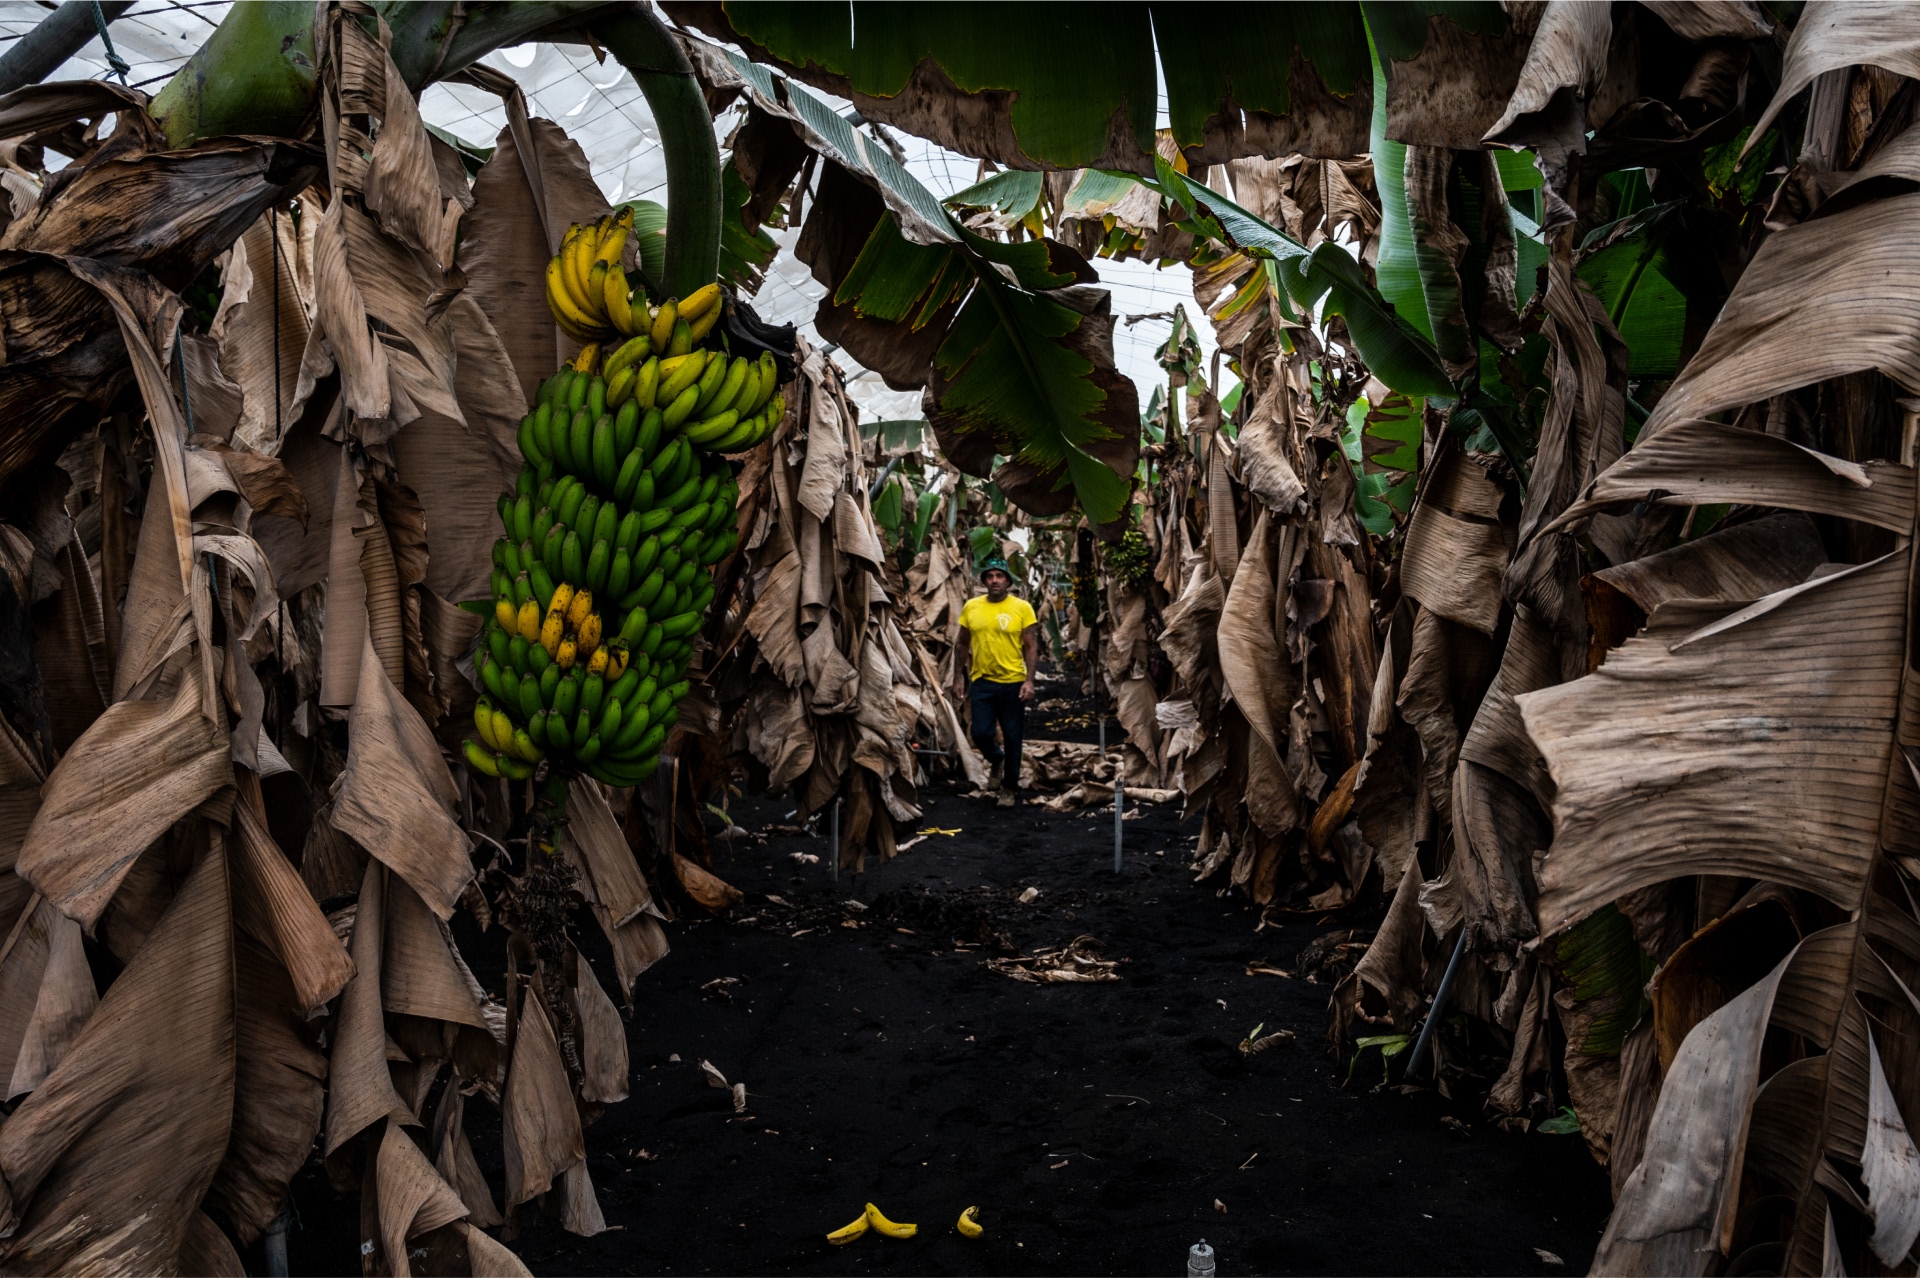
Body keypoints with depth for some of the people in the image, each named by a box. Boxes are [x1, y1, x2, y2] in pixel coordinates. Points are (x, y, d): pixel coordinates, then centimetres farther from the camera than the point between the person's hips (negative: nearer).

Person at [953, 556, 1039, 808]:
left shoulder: (1022, 608, -4)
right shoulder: (971, 607, 2)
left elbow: (1031, 647, -4)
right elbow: (963, 645, 11)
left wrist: (1029, 681, -12)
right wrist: (958, 677, 8)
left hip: (1013, 683, -2)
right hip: (981, 682, 2)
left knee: (1012, 738, 5)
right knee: (981, 733, -3)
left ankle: (1008, 788, 23)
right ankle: (997, 760, 31)